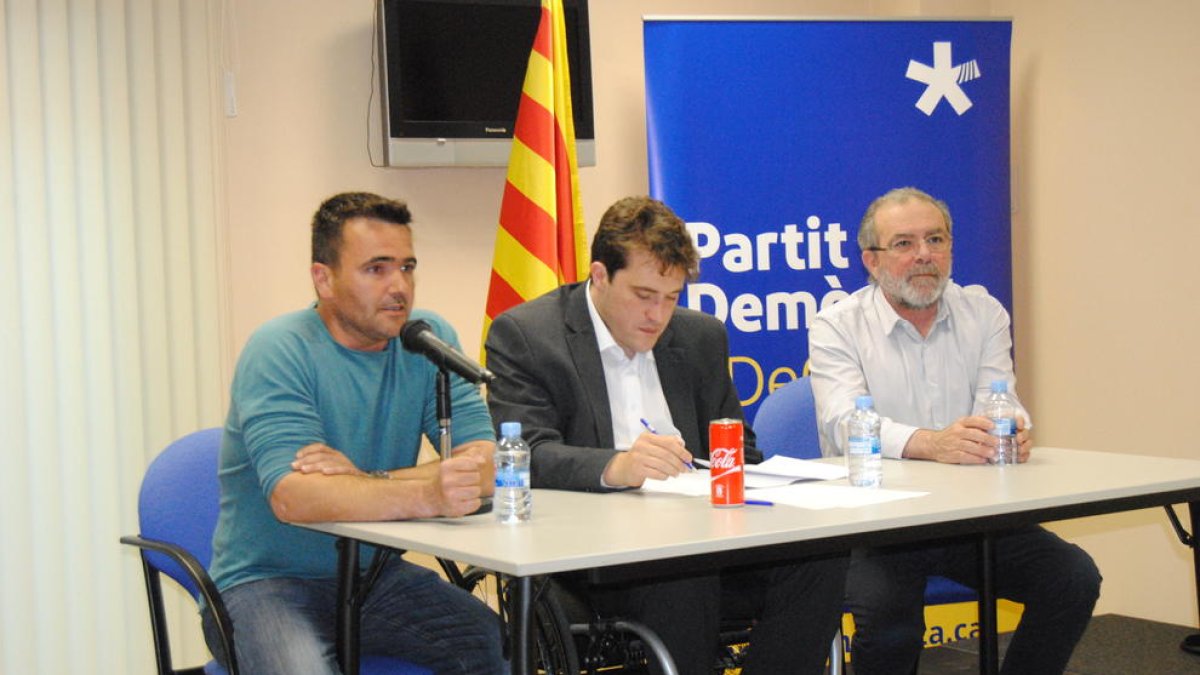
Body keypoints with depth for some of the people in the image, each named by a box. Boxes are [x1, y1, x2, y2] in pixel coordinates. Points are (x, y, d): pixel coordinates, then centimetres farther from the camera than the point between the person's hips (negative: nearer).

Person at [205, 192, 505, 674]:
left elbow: (486, 465, -10)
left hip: (374, 576, 5)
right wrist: (425, 495, -41)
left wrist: (365, 482, -22)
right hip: (265, 582, -4)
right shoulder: (278, 352, -13)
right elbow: (293, 497, -28)